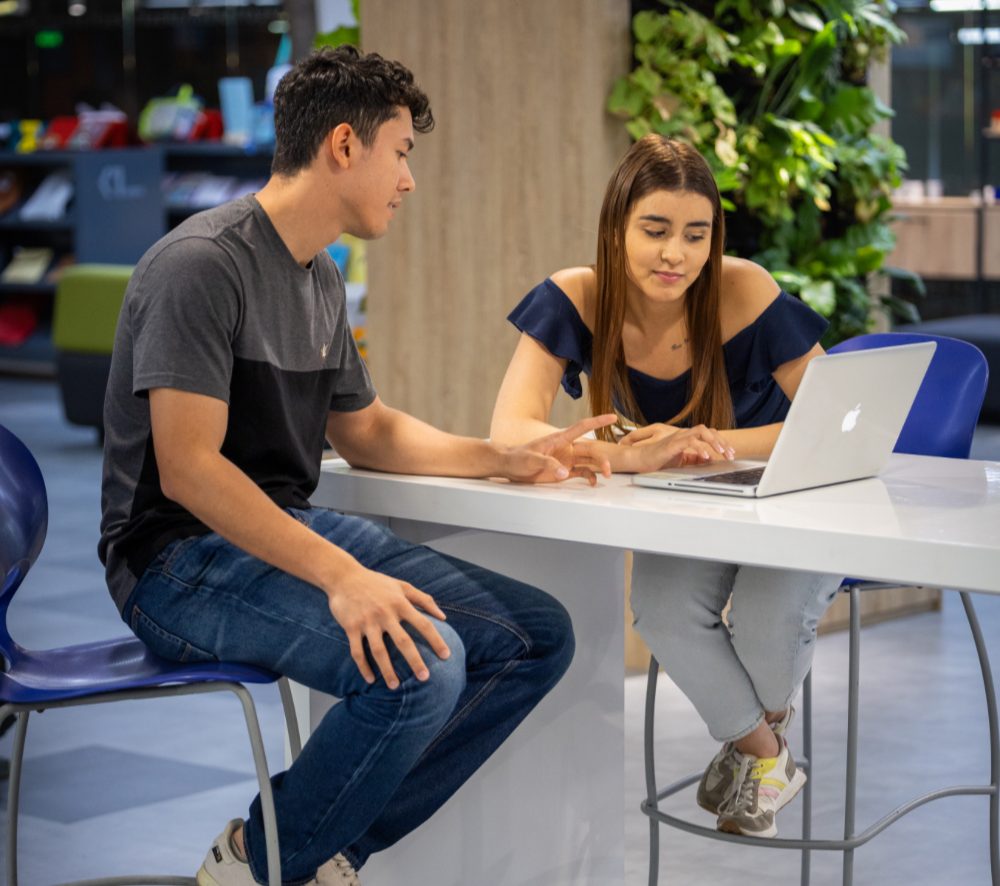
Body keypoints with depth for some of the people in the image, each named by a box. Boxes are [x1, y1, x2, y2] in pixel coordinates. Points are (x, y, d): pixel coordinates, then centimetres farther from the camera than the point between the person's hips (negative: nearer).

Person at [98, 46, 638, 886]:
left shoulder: (321, 279, 13)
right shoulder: (205, 264, -17)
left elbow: (366, 429, 23)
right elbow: (187, 468, -24)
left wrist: (508, 460, 8)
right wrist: (341, 576, -33)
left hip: (291, 530, 9)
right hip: (182, 561, -9)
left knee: (537, 634, -1)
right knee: (422, 658, -31)